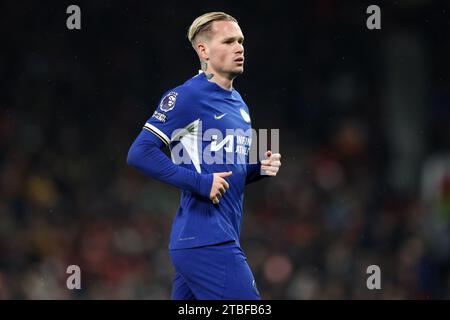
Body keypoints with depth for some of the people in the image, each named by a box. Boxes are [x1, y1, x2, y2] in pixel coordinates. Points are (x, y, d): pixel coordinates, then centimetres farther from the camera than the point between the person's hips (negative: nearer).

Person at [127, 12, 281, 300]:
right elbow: (139, 154, -14)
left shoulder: (238, 103, 20)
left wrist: (260, 168, 8)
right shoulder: (185, 97, -8)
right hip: (205, 241, -9)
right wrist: (199, 182, -18)